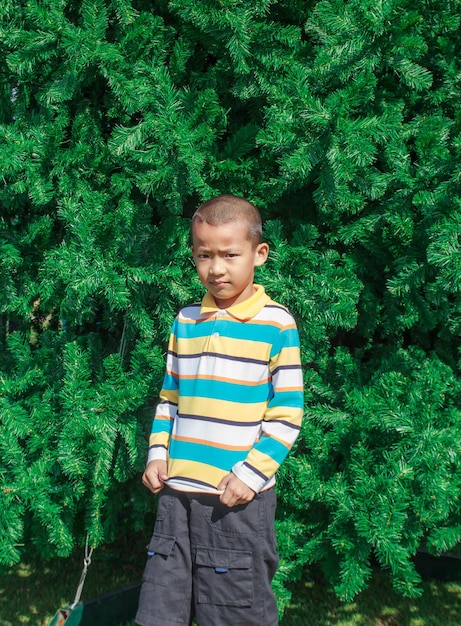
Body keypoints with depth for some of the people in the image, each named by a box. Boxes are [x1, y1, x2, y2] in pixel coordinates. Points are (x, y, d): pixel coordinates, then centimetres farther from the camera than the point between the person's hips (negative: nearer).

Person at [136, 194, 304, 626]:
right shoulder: (185, 321, 8)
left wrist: (251, 473, -14)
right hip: (177, 492, 5)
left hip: (239, 498, -5)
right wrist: (157, 454, 4)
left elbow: (287, 412, -7)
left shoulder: (275, 324, -7)